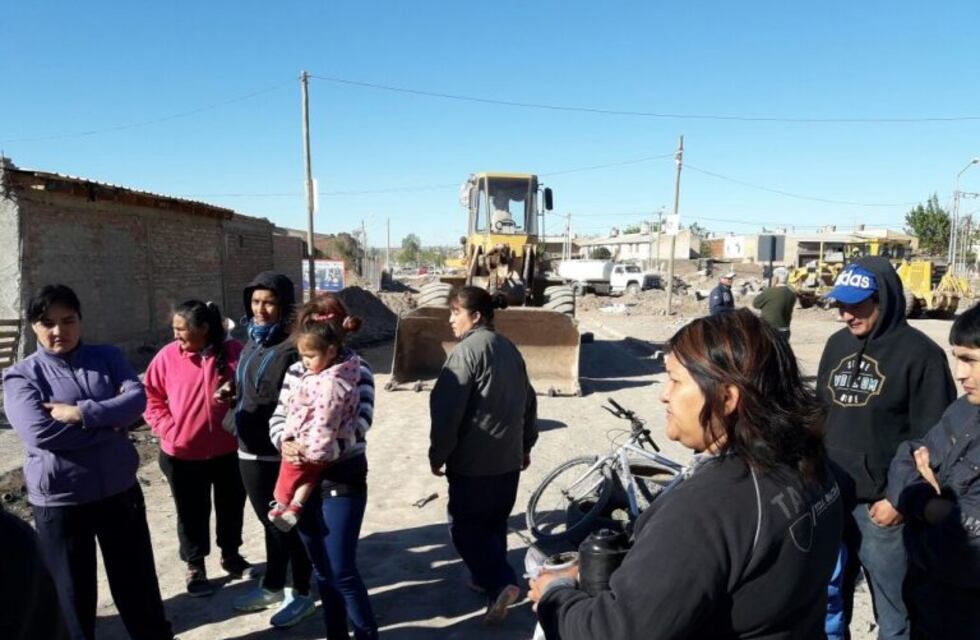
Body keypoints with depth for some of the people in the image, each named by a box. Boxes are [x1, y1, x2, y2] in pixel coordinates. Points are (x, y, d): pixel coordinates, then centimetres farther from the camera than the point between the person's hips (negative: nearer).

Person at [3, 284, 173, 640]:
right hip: (59, 501, -2)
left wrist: (81, 413, -22)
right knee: (72, 592, 14)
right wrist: (111, 423, -17)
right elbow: (39, 433, -20)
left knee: (137, 581, 15)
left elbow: (137, 398, -12)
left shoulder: (107, 357, 2)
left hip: (120, 490, 2)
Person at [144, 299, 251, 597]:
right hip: (183, 454, -1)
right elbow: (152, 398, 0)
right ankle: (195, 567, 32)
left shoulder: (233, 352, -9)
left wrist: (235, 393, -16)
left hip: (229, 450, 1)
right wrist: (169, 429, -10)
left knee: (231, 507, 18)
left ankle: (231, 555, 40)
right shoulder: (167, 356, -9)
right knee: (192, 513, 13)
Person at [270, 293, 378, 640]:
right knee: (322, 570, 16)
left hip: (342, 481, -5)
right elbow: (278, 417, 4)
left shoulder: (356, 370, -11)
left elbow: (358, 425, -19)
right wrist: (285, 441, -17)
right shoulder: (296, 371, 2)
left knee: (343, 571, -2)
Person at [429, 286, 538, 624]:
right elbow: (528, 401, 16)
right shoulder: (509, 349, 9)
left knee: (465, 526, 4)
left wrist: (438, 454, -9)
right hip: (508, 457, 8)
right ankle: (486, 577, 31)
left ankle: (501, 583, -6)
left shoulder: (467, 350, -17)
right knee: (494, 522, 19)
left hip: (473, 460, -8)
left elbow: (447, 409, -19)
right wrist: (526, 444, 24)